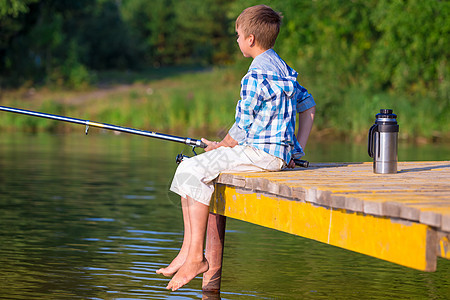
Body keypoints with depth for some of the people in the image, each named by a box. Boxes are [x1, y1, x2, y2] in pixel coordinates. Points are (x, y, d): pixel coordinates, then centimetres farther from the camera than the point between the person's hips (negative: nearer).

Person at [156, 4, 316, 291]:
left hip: (262, 151, -10)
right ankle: (187, 252, 5)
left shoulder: (257, 74, -16)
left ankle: (196, 257, -15)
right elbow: (309, 105, 24)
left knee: (194, 170, -17)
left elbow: (242, 130, -15)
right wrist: (297, 149, 17)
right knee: (187, 169, 8)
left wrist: (219, 147, 5)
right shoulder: (282, 68, 16)